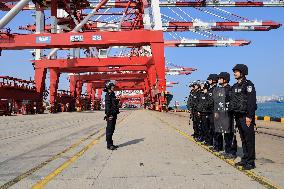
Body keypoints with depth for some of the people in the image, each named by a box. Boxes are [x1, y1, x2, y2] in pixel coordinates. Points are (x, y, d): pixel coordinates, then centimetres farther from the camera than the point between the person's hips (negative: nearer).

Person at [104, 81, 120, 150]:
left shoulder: (112, 94, 18)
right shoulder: (108, 95, -11)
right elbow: (107, 106, -18)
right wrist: (109, 115, -23)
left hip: (114, 114, 10)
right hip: (110, 115, -10)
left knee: (112, 130, 14)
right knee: (109, 130, -5)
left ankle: (111, 144, 21)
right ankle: (109, 145, 0)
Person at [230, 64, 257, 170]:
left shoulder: (248, 85, -9)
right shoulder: (235, 86, 15)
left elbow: (252, 101, -16)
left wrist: (249, 116, -20)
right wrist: (234, 114, 13)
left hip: (246, 116, -8)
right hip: (238, 116, 8)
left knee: (249, 139, -3)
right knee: (243, 139, 13)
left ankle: (251, 162, 2)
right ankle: (245, 160, 21)